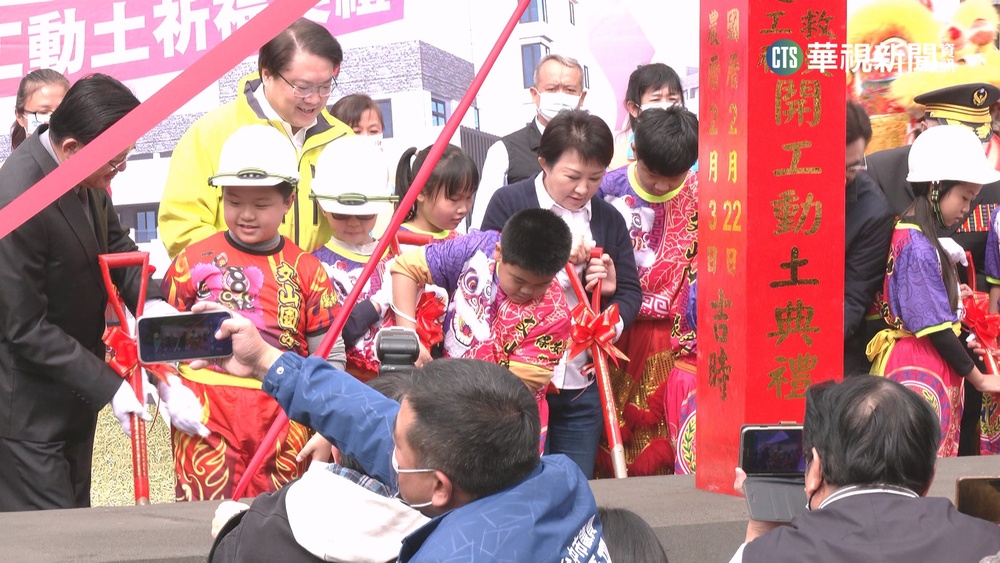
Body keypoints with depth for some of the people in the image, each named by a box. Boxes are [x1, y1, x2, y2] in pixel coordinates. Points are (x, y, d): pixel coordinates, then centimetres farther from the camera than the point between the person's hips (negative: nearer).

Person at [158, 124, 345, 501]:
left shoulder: (306, 270, 7)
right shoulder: (195, 261, 4)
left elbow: (330, 356, 8)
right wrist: (172, 397, -7)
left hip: (283, 422, 2)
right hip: (206, 418, -1)